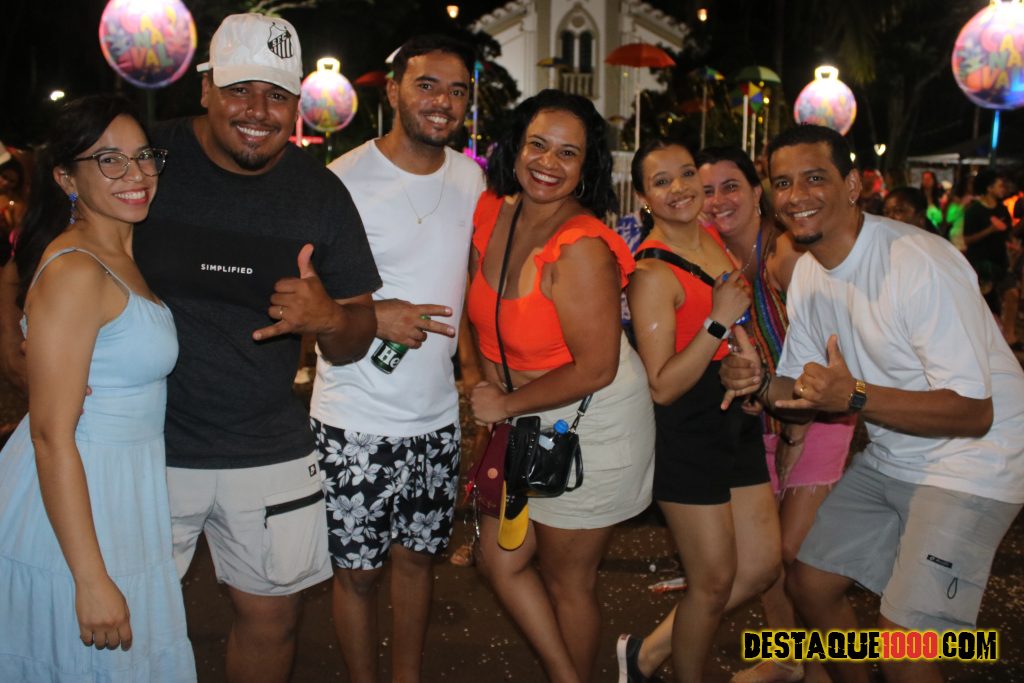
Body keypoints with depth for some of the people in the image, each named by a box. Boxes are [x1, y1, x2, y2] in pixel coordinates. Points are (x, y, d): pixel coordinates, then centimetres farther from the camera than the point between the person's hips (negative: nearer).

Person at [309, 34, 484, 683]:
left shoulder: (470, 177, 5)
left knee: (418, 556, 17)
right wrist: (373, 315, -21)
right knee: (358, 570, 7)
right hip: (356, 422, -4)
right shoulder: (343, 181, -11)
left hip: (438, 417, 5)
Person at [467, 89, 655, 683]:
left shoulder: (581, 250, -26)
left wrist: (507, 404, -15)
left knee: (566, 579, 10)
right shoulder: (492, 215, -3)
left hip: (595, 426, -8)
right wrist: (484, 381, 2)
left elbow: (595, 368, -25)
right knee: (501, 560, 15)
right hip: (530, 423, 8)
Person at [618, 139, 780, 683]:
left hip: (736, 420, 8)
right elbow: (662, 387, -22)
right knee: (714, 581, 4)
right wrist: (719, 323, -26)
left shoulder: (715, 238, 5)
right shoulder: (652, 273, -19)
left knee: (762, 566, 14)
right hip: (686, 434, -8)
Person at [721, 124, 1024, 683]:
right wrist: (761, 383, -14)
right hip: (888, 457, 8)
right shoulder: (807, 273, 1)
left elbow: (974, 412, -26)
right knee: (808, 583, 12)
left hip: (972, 457, -8)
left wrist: (853, 396, -36)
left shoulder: (921, 264, -25)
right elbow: (808, 391, 8)